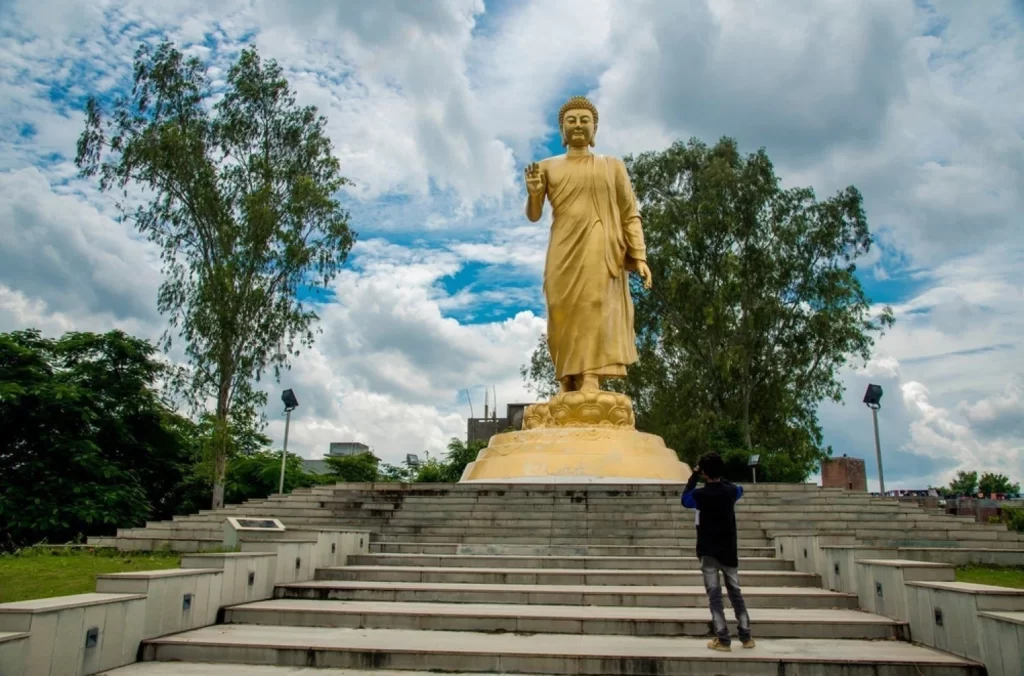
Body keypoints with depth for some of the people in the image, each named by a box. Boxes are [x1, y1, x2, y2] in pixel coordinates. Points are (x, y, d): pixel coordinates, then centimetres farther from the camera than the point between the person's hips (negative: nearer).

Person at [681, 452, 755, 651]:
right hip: (729, 551, 4)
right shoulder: (731, 491, -4)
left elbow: (685, 499, 8)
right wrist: (719, 478, 17)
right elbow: (739, 489, 22)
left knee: (714, 595, 0)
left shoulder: (700, 494, -14)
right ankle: (746, 636, 18)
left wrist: (694, 476, 7)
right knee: (735, 592, 14)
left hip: (708, 552, -4)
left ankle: (723, 639, -3)